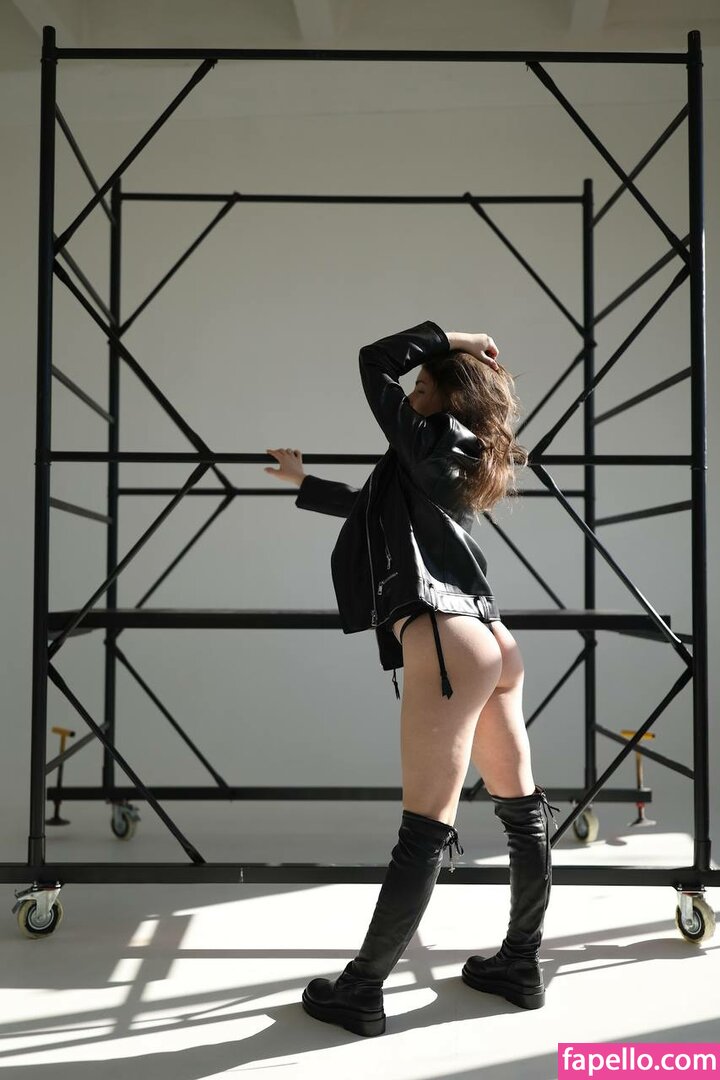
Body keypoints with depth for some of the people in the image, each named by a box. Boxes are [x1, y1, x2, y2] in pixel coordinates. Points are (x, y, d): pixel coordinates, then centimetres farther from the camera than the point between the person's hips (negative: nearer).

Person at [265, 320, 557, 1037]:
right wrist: (302, 481, 48)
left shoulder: (429, 444, 1)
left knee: (424, 831, -6)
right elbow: (375, 507, 37)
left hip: (449, 647, -10)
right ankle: (520, 965, 28)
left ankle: (360, 993, 5)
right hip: (491, 645, 10)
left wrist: (443, 339, 18)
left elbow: (375, 361, 7)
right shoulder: (453, 470, 25)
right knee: (522, 810, 14)